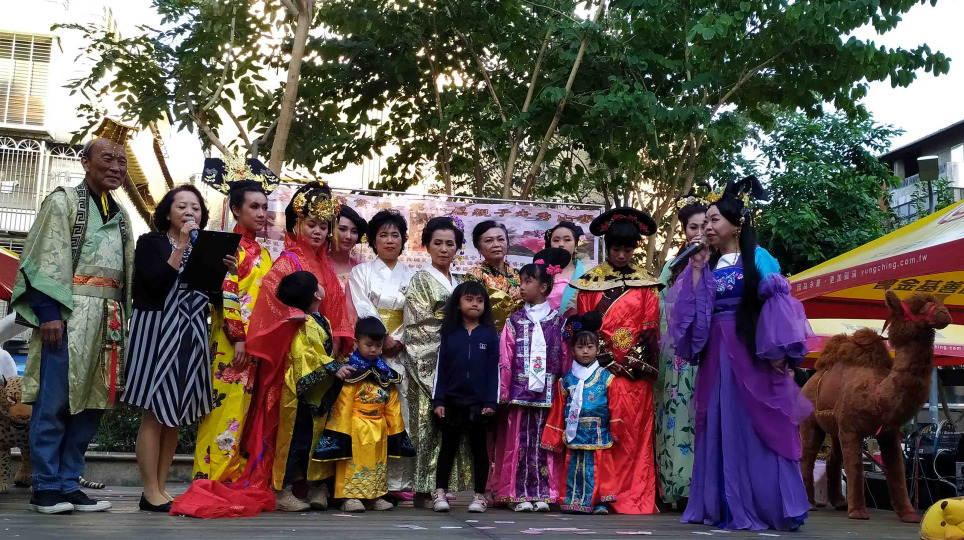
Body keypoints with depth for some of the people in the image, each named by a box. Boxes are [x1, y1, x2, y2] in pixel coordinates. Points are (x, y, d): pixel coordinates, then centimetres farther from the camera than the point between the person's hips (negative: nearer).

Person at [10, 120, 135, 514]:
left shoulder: (120, 216, 20)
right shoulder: (63, 201, 2)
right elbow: (45, 260, -7)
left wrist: (124, 319, 12)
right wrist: (49, 311, -17)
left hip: (108, 320, 6)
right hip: (67, 314, -6)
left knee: (92, 401, 5)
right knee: (54, 401, -5)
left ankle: (68, 485, 12)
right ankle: (45, 489, 3)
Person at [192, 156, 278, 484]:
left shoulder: (262, 253, 17)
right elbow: (227, 295, -14)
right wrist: (238, 337, -19)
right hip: (232, 342, -8)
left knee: (247, 416, 8)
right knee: (226, 412, -6)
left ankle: (239, 481, 12)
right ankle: (212, 483, 0)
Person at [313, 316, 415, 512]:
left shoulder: (387, 374, 9)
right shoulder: (350, 371, -9)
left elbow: (392, 406, 10)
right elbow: (343, 405, -13)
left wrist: (396, 430, 8)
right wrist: (342, 431, -16)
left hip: (379, 429, 6)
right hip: (356, 428, -6)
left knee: (378, 464, 13)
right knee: (354, 462, -1)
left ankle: (375, 496, 22)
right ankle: (350, 497, 5)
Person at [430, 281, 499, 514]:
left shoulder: (490, 335, 1)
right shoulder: (450, 334, 3)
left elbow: (494, 370, 0)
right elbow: (440, 368, 2)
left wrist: (491, 402, -7)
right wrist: (438, 400, -4)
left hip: (479, 402, 0)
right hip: (452, 401, 1)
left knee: (479, 447, 9)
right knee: (448, 446, 9)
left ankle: (480, 495, 16)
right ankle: (440, 493, 13)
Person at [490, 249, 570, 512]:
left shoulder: (558, 322, 5)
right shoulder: (514, 321, 6)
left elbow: (565, 358, 5)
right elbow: (505, 360, 3)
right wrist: (503, 394, -3)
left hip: (548, 394, 0)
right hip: (520, 391, 0)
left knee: (545, 442, 2)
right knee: (520, 441, 1)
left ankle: (543, 494, 10)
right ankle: (521, 495, 7)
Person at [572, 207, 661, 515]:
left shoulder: (646, 283, 8)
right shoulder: (590, 281, 4)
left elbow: (650, 327, 4)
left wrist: (633, 363, -8)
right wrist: (607, 361, -9)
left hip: (636, 370, 1)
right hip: (600, 368, -1)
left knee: (635, 431, 2)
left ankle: (635, 496, 6)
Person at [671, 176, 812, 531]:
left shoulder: (759, 259, -1)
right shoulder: (708, 265, 13)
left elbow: (777, 308, -8)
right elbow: (692, 308, 4)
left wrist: (779, 355, -16)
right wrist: (696, 268, 0)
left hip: (751, 354, -5)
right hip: (716, 356, 5)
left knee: (757, 430, -5)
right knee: (720, 430, 4)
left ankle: (769, 507, 2)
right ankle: (726, 508, 10)